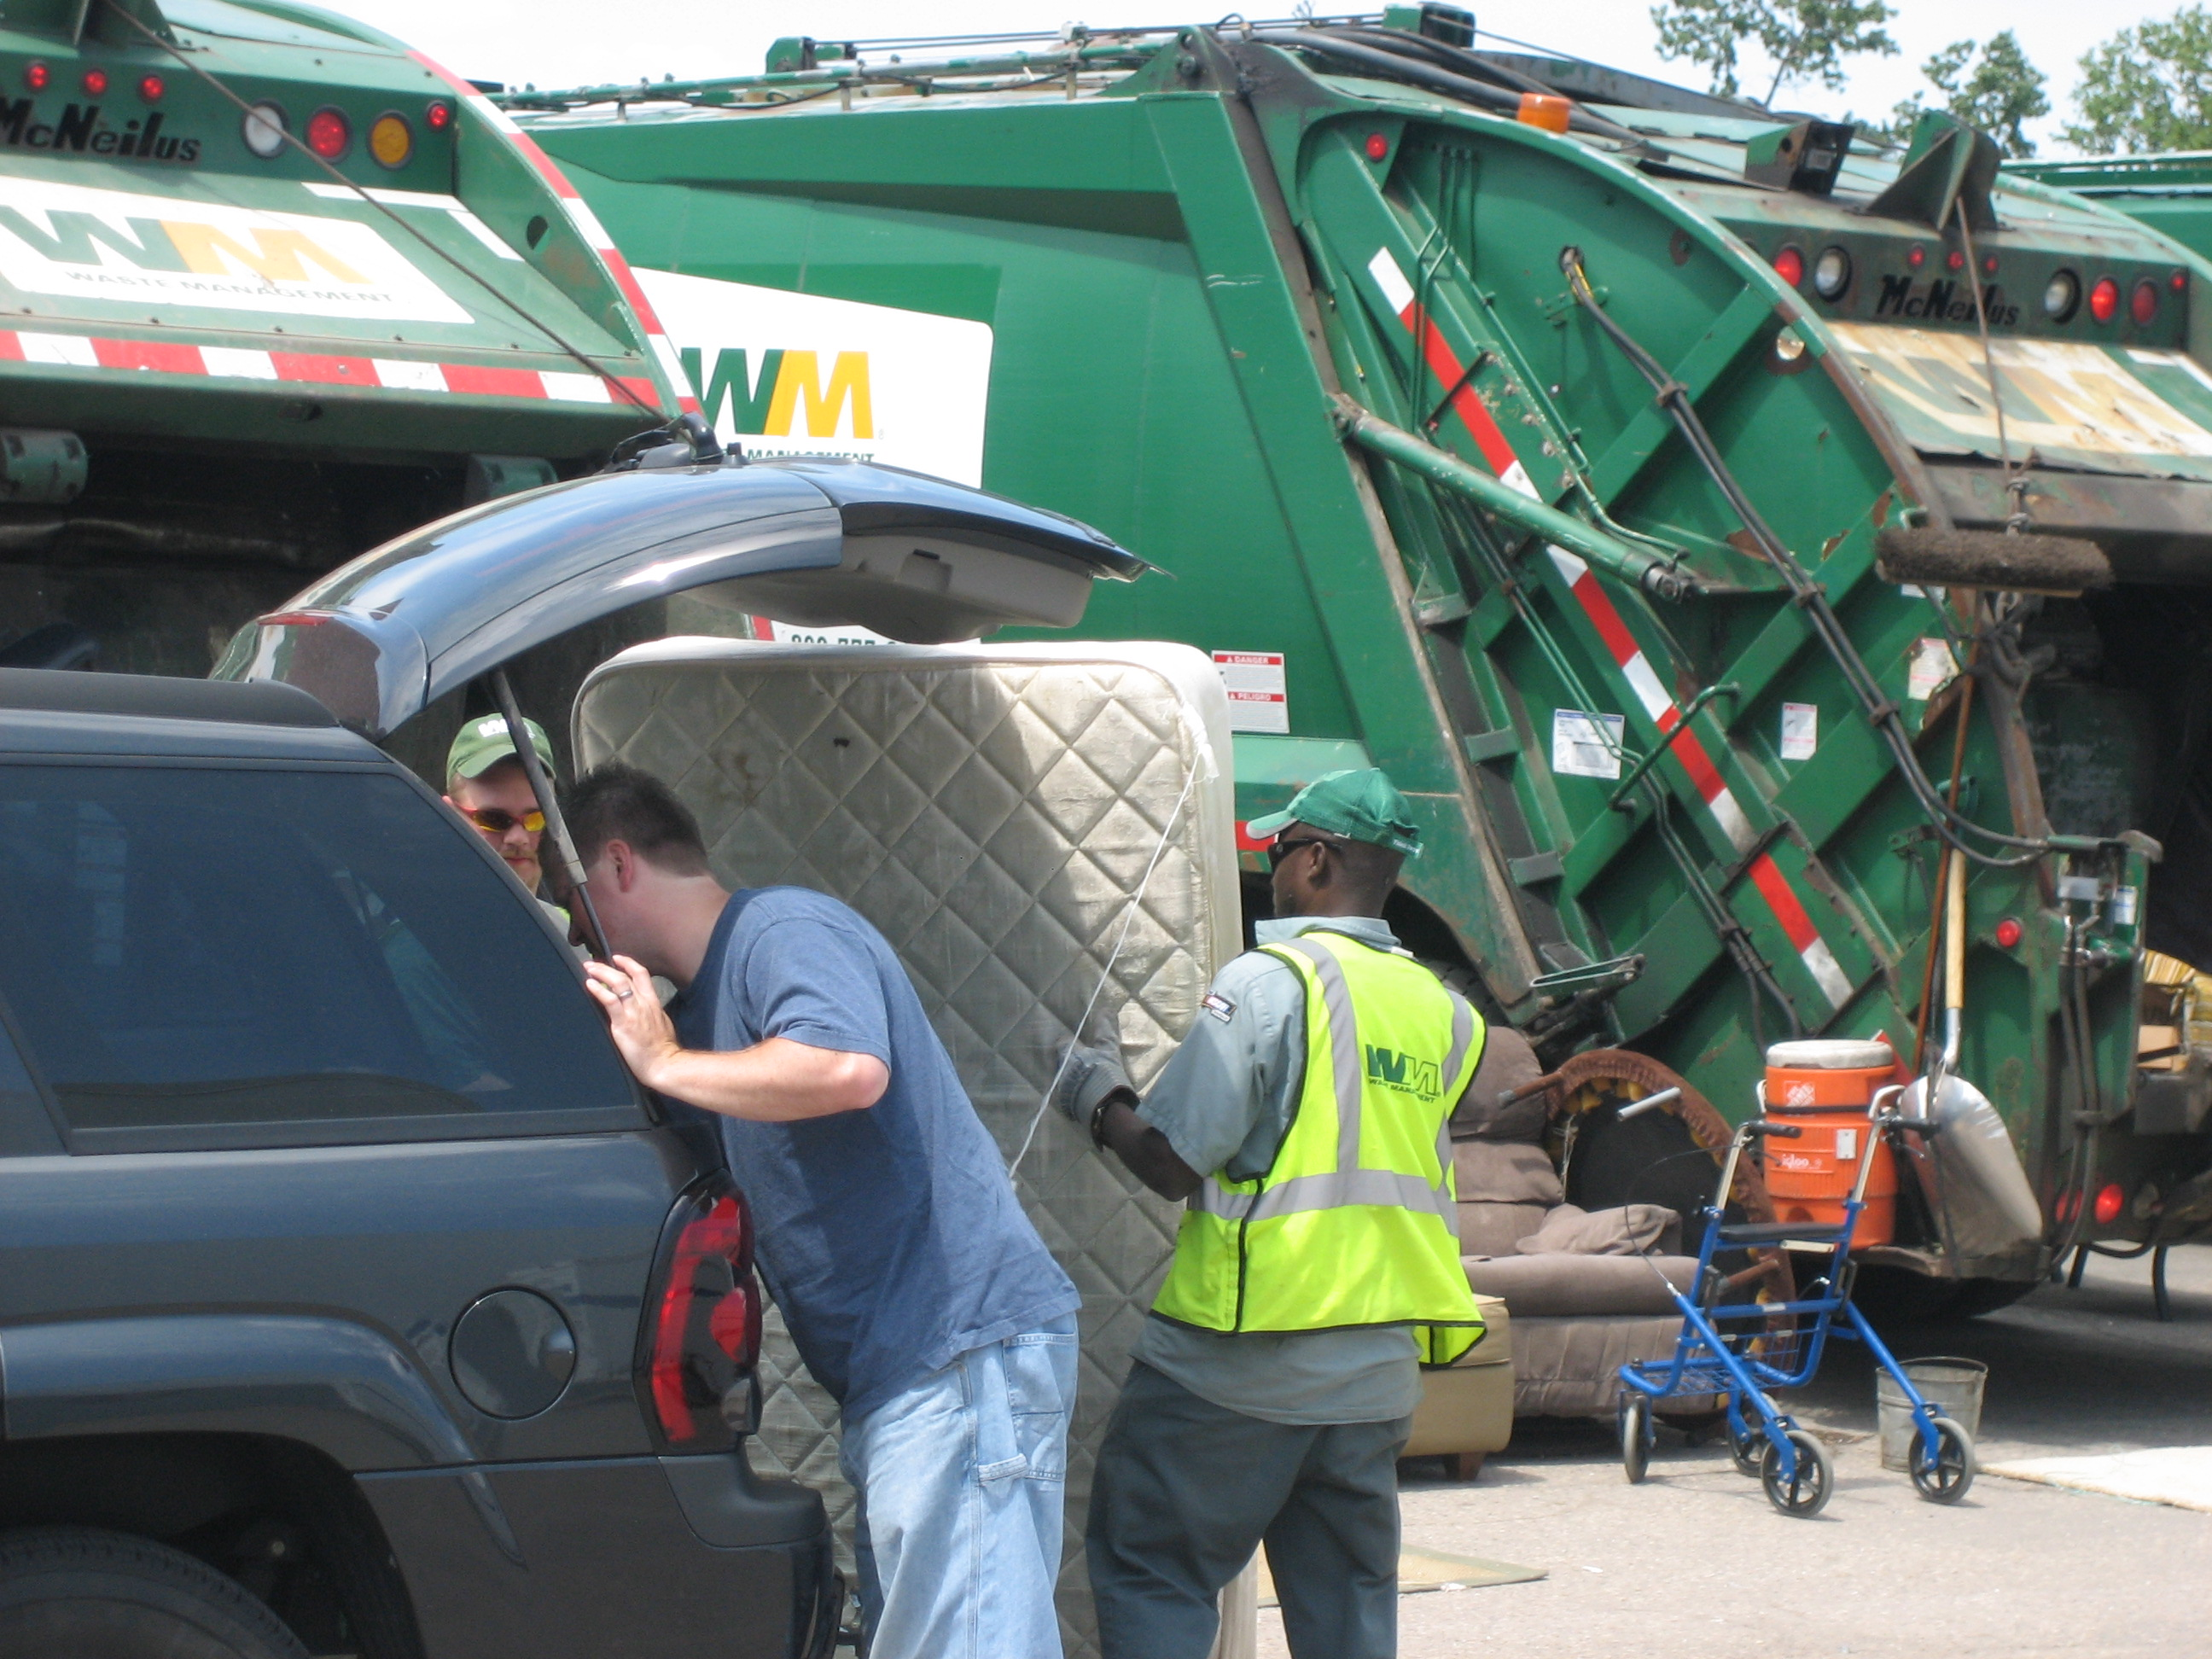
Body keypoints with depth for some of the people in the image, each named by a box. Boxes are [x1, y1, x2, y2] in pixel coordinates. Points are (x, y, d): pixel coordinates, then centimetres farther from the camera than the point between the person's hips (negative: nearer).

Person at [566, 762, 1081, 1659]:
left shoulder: (784, 930, -8)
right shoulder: (698, 1002, 23)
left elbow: (852, 1068, -29)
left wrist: (665, 1064, -17)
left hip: (963, 1348, -11)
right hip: (896, 1371, 11)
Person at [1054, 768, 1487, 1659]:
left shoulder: (1268, 982, -12)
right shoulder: (1441, 1013, 7)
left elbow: (1172, 1163, -13)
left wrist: (1101, 1102, 6)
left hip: (1239, 1366, -6)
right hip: (1380, 1371, 6)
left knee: (1150, 1577, 3)